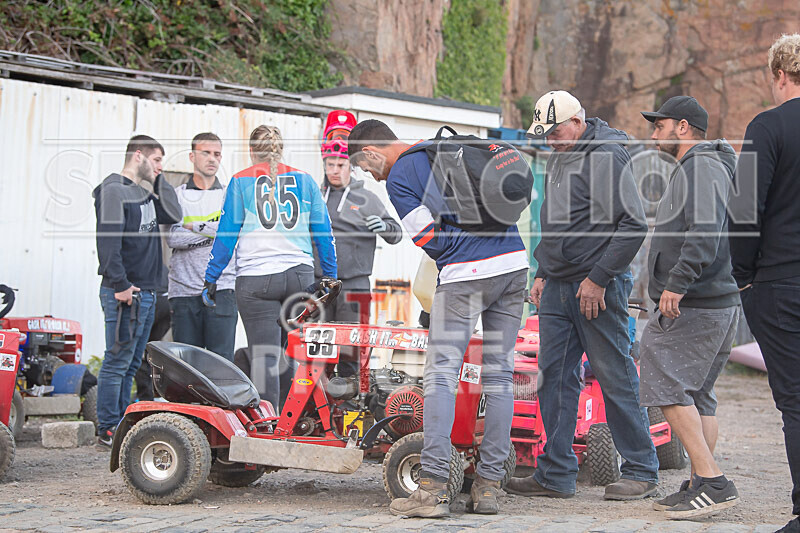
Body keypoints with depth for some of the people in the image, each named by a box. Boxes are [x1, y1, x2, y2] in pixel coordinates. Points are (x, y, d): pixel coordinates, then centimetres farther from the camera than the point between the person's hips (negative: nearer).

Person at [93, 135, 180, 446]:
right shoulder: (114, 190, -9)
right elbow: (107, 240, -17)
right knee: (117, 362, -7)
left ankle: (122, 424, 16)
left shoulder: (144, 195, 20)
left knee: (131, 364, 11)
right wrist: (120, 284, -22)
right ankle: (107, 430, -4)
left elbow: (173, 216, 11)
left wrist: (158, 180, 10)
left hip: (146, 292, 9)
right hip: (124, 293, -9)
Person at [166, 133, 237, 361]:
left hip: (221, 289, -1)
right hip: (184, 289, 1)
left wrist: (194, 226, -5)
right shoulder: (177, 195, 10)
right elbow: (172, 238, -5)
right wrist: (211, 231, -7)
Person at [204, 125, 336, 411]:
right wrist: (330, 278, 19)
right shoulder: (304, 180, 9)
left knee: (264, 356, -3)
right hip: (299, 276, 3)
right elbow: (324, 233, 11)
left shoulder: (241, 181, 3)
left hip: (256, 279, -3)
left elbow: (226, 234, 1)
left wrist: (211, 278, 7)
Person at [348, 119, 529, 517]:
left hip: (466, 274, -7)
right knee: (499, 375, 7)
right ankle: (488, 486, 8)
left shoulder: (398, 179, -2)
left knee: (441, 373, -4)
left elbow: (432, 242, -4)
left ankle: (432, 488, -10)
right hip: (515, 261, 7)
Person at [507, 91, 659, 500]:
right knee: (554, 377, 5)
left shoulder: (607, 156, -12)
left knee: (615, 378, -3)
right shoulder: (559, 158, 16)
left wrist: (598, 278, -17)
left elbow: (633, 225, -17)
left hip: (597, 287, -8)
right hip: (558, 288, 9)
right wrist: (543, 274, 19)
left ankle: (641, 471, 8)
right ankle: (556, 474, 10)